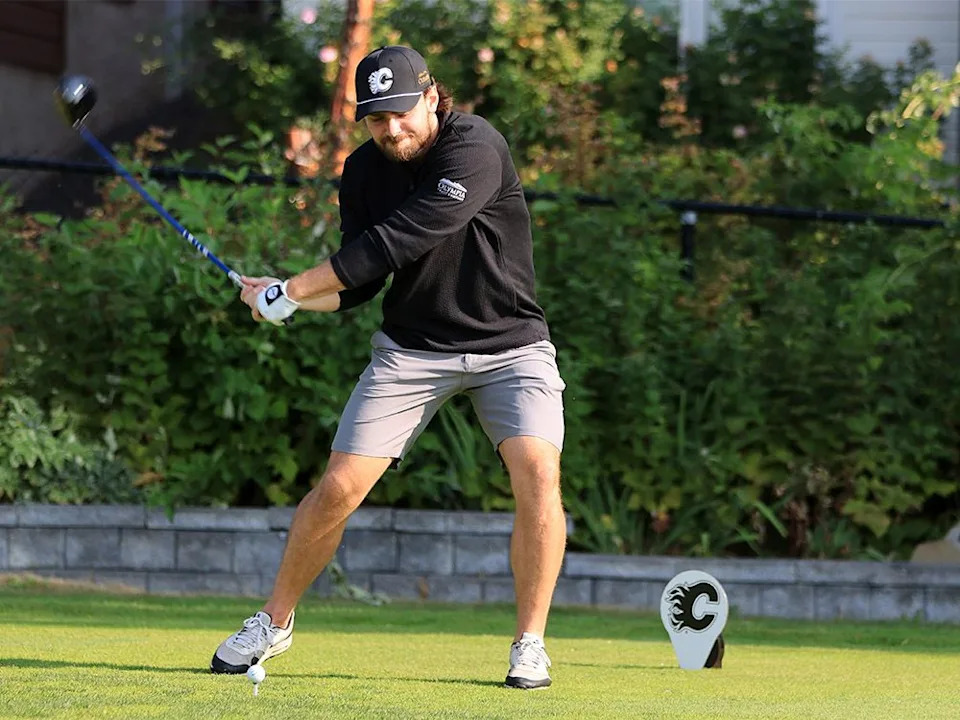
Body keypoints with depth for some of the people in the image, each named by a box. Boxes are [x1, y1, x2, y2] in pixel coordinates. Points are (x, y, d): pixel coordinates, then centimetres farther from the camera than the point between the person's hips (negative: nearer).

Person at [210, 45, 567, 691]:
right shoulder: (365, 172, -3)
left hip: (509, 345, -4)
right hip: (413, 345, 4)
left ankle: (530, 644, -10)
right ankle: (274, 624, 17)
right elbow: (359, 284, -1)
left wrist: (293, 290, -26)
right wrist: (295, 297, -21)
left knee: (537, 472, -24)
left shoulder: (475, 147, -23)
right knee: (340, 487, -3)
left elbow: (397, 243, -29)